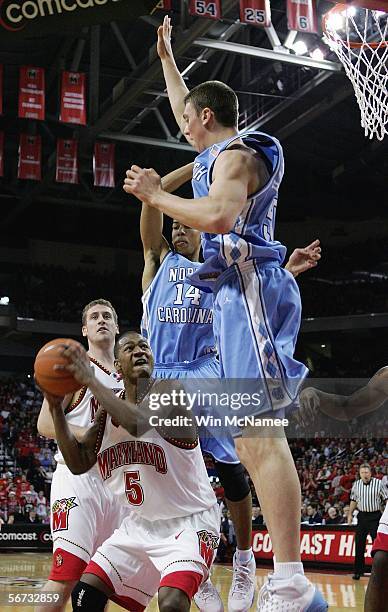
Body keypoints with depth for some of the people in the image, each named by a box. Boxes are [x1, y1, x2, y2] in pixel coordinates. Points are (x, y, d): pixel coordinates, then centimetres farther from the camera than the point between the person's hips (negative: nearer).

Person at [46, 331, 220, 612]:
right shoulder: (110, 407, 5)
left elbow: (141, 423, -39)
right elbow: (78, 463, 2)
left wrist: (91, 381, -34)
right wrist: (56, 407, -8)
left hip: (189, 521, -7)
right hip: (141, 523, 7)